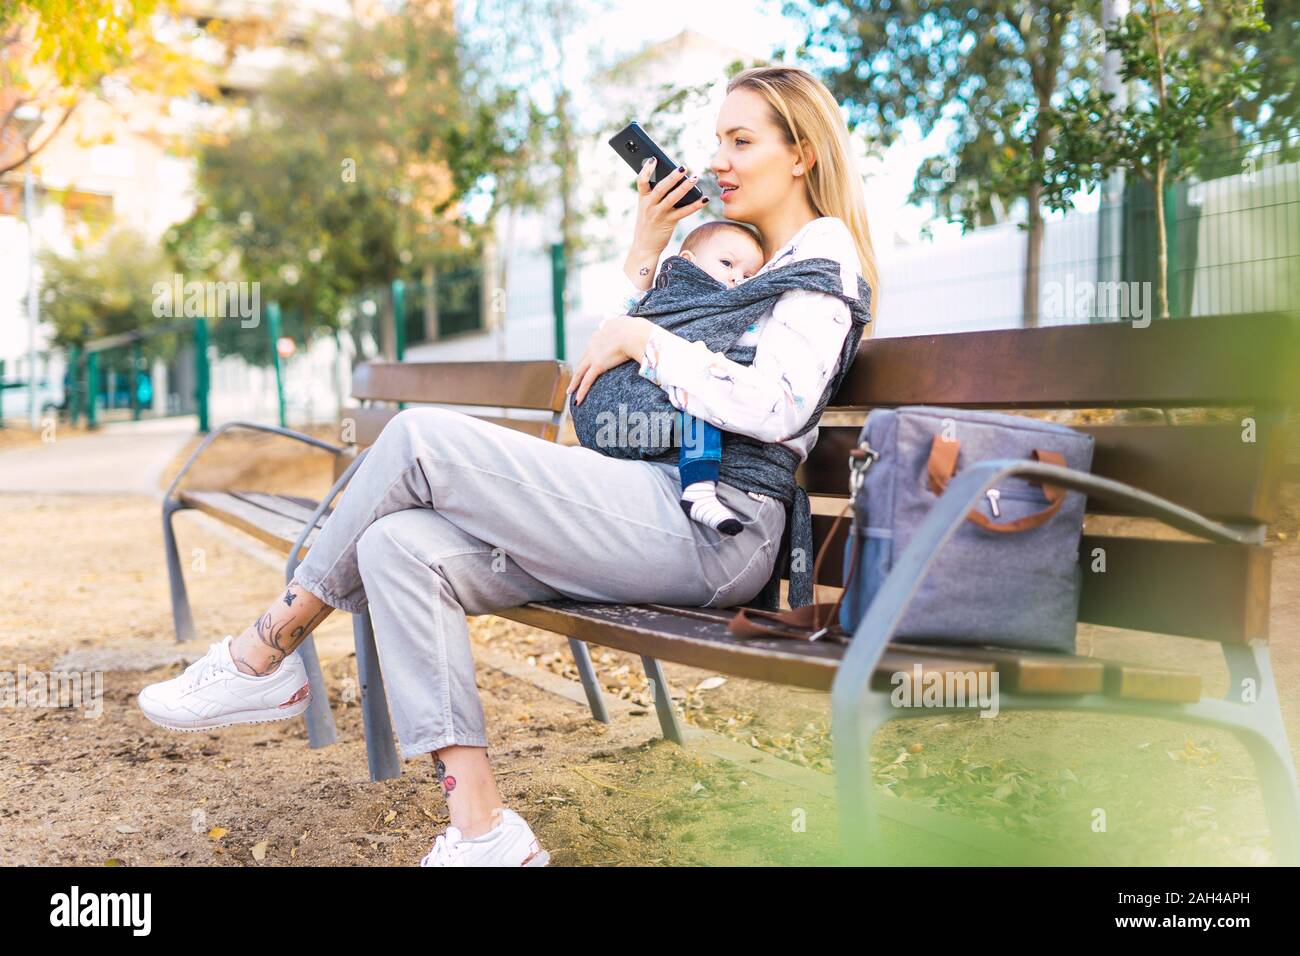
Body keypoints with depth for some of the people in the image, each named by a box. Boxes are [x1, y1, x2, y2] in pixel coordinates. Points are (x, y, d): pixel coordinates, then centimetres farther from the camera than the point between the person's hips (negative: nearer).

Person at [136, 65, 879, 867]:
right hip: (666, 509, 9)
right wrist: (645, 259, 23)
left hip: (715, 533, -9)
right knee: (398, 546, -12)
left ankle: (272, 650, 0)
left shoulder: (825, 252, 3)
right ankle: (482, 830, -14)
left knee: (421, 437, -18)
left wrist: (643, 340, -7)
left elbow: (775, 408, -15)